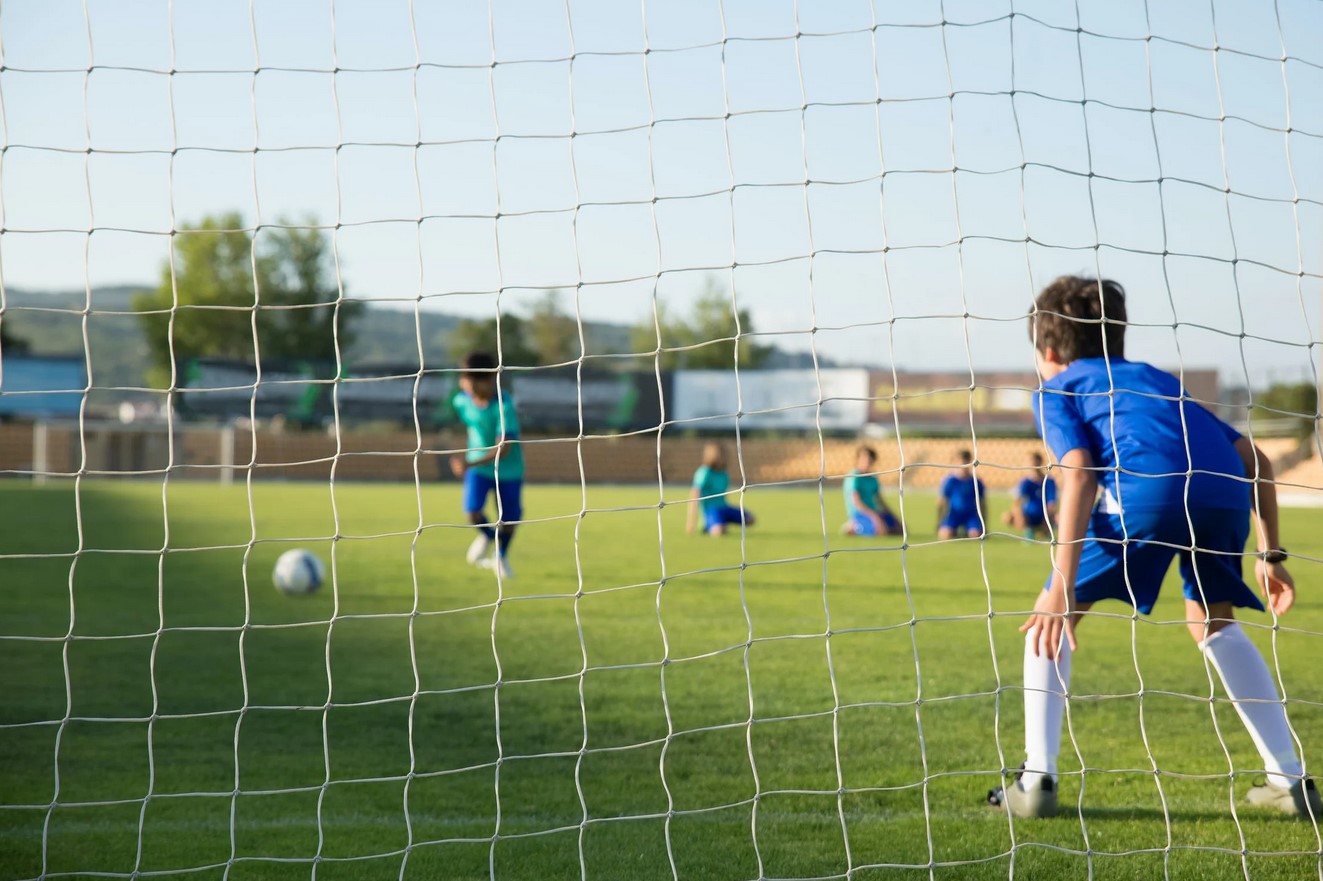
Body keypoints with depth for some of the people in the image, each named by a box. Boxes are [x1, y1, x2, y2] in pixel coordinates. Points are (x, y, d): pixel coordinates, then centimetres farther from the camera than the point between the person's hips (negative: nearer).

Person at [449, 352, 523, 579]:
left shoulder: (504, 405, -29)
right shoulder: (461, 401, -13)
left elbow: (503, 449, -34)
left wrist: (471, 464, -46)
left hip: (508, 468, -3)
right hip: (476, 465, 3)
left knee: (508, 521, 5)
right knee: (473, 513, -16)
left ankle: (502, 556, 38)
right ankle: (487, 535, 21)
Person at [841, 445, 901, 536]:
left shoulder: (873, 478, 14)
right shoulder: (854, 477, -12)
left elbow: (879, 500, 20)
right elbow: (856, 502, -19)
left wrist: (892, 517, 11)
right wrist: (874, 516, -26)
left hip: (873, 512, 9)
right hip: (859, 514, -9)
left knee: (899, 529, -1)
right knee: (882, 530, -33)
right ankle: (854, 528, -8)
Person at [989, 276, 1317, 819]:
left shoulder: (1055, 391, 23)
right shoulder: (1156, 379, 39)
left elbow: (1079, 473, 2)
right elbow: (1253, 458, 30)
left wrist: (1062, 588, -4)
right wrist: (1269, 554, 32)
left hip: (1149, 489, -5)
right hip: (1226, 492, 5)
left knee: (1051, 615, 15)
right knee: (1211, 623, 29)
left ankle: (1037, 780, 7)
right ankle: (1291, 780, 26)